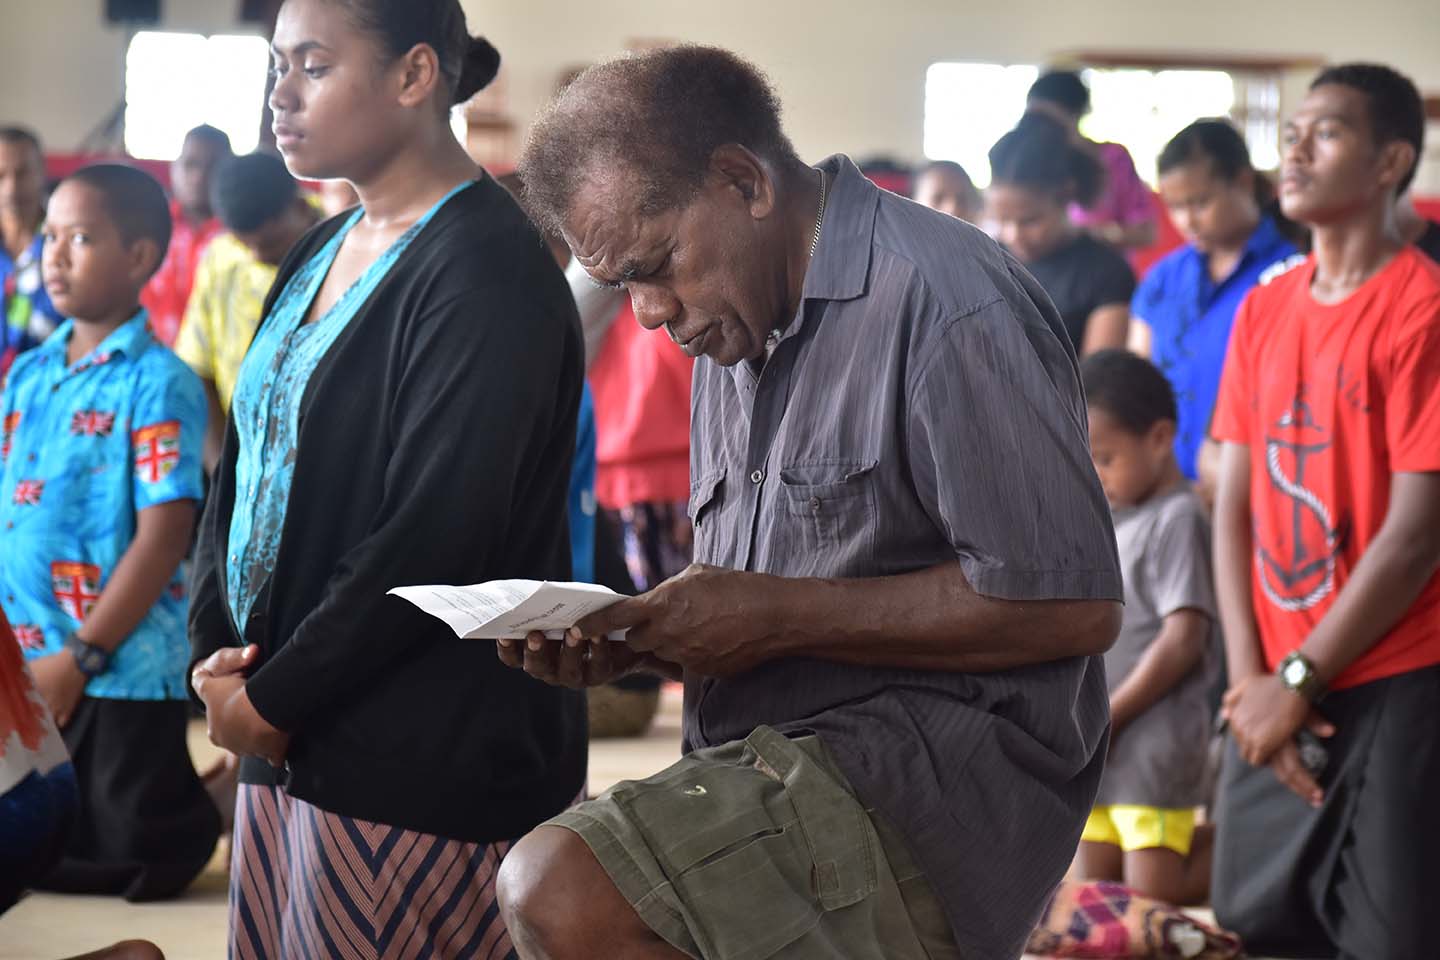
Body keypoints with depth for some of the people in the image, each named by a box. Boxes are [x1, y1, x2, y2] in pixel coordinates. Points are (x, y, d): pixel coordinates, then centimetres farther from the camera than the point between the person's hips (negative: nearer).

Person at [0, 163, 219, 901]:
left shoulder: (159, 383, -12)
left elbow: (164, 537, -16)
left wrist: (79, 658, -18)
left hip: (122, 671, -7)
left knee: (133, 859, 2)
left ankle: (222, 800, 26)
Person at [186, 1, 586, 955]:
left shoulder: (487, 268, -13)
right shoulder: (322, 254, 13)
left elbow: (432, 536, -19)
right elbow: (246, 465, 16)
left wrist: (275, 699, -13)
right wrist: (215, 648, 1)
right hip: (288, 736, 8)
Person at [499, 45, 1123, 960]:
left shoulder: (945, 303, -13)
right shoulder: (734, 337, 18)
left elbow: (1072, 607, -19)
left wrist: (776, 616, -16)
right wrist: (630, 640, 1)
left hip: (936, 780, -9)